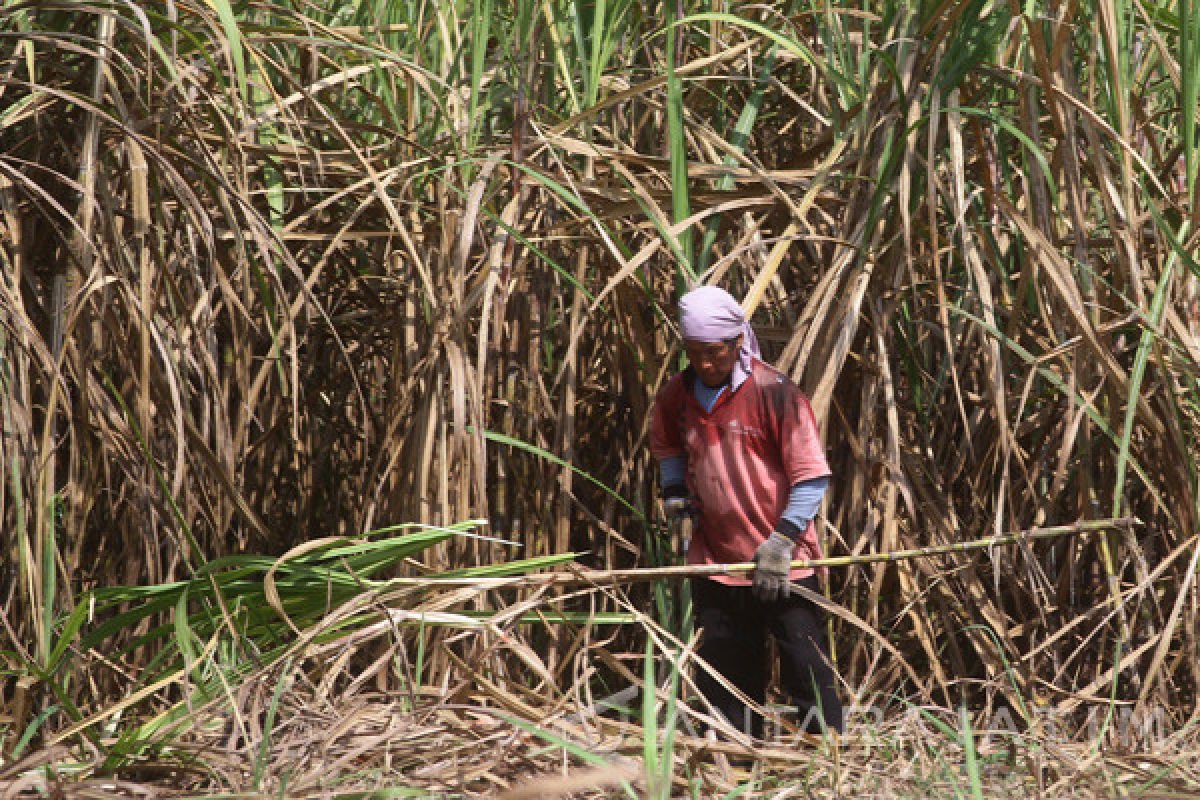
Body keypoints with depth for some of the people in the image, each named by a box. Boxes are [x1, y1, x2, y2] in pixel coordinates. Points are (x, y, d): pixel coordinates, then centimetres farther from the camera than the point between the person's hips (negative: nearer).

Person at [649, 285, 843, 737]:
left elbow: (812, 479, -13)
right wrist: (675, 492, 9)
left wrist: (781, 542, -20)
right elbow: (665, 445, 26)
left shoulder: (775, 394, -14)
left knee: (807, 675, -3)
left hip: (782, 565, -5)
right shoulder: (677, 396, 2)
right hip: (715, 563, 6)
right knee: (723, 682, 13)